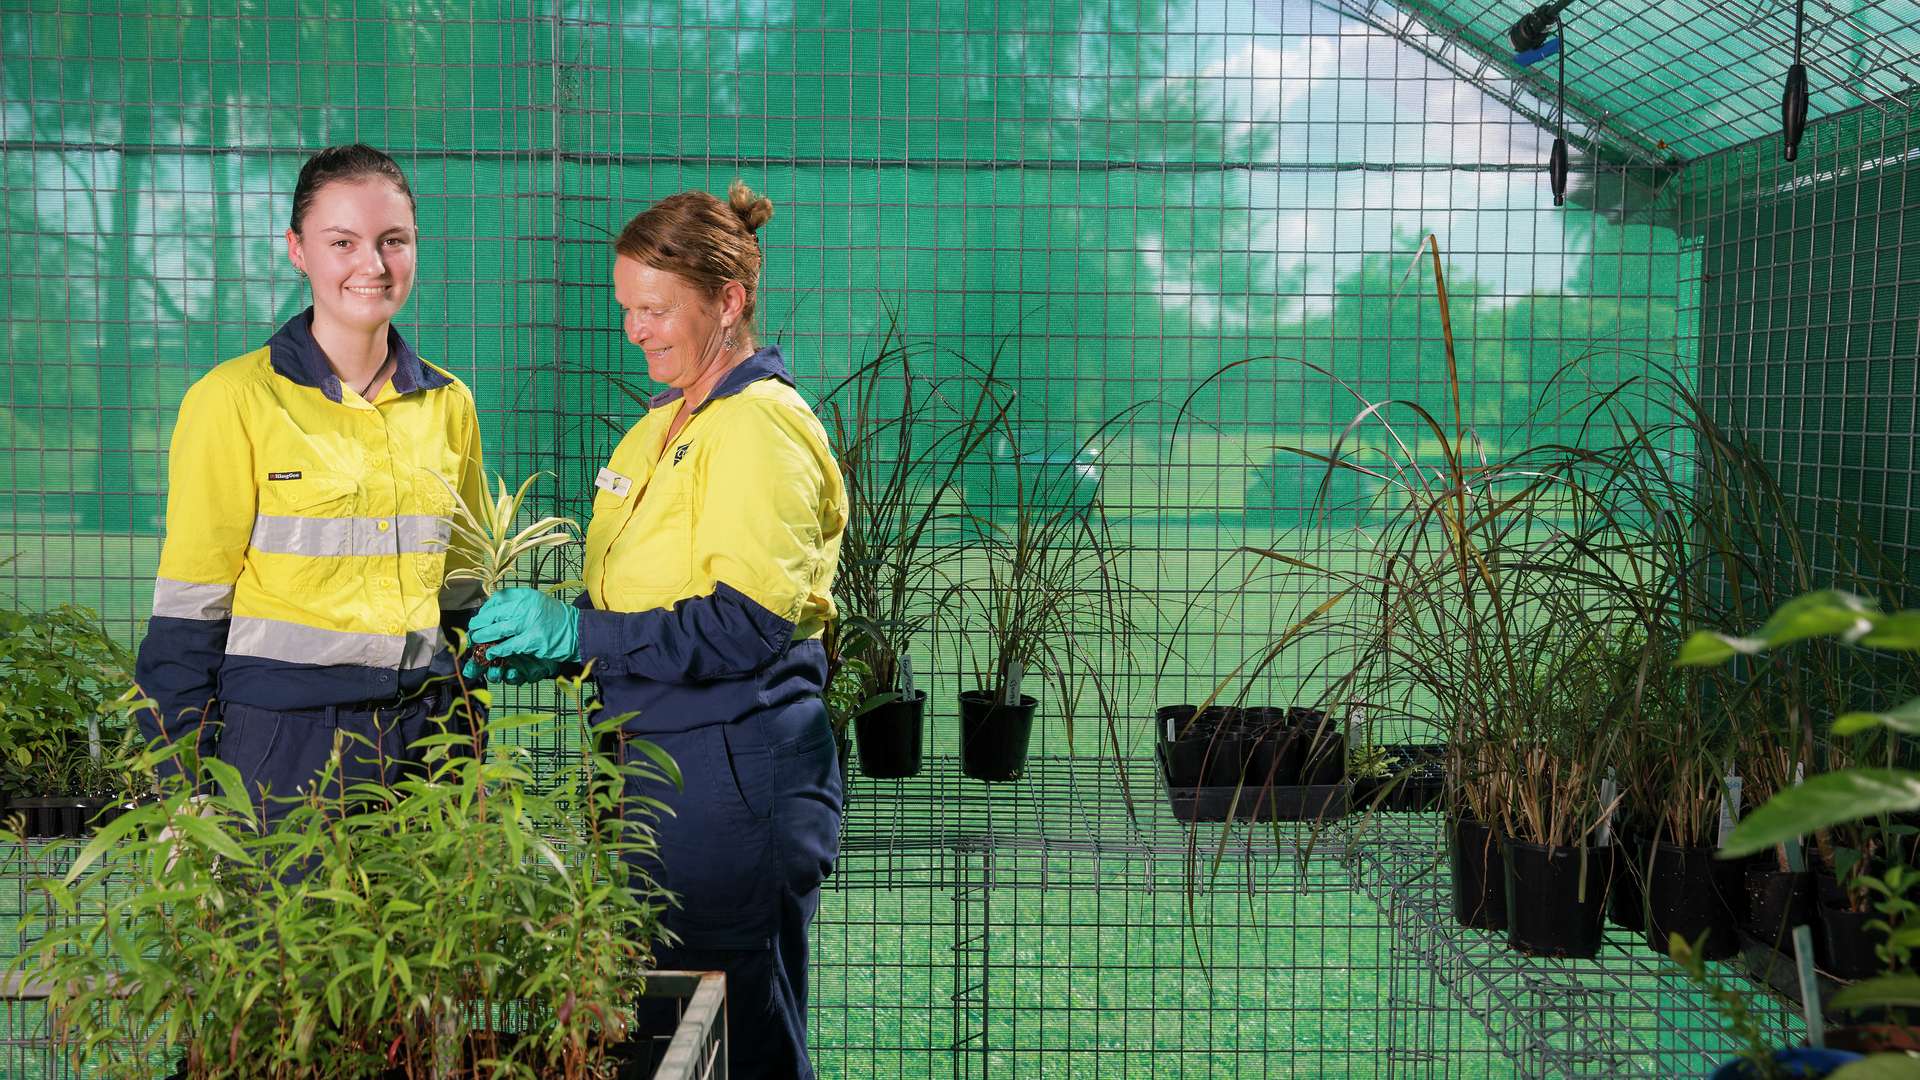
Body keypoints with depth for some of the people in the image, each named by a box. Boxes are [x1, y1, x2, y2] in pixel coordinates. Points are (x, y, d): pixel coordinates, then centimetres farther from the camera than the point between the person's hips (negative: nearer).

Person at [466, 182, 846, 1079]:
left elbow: (747, 627, -21)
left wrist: (577, 632, -21)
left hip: (737, 773, -9)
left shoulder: (761, 427, -13)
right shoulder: (661, 428, 16)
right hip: (661, 764, 9)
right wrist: (542, 647, 5)